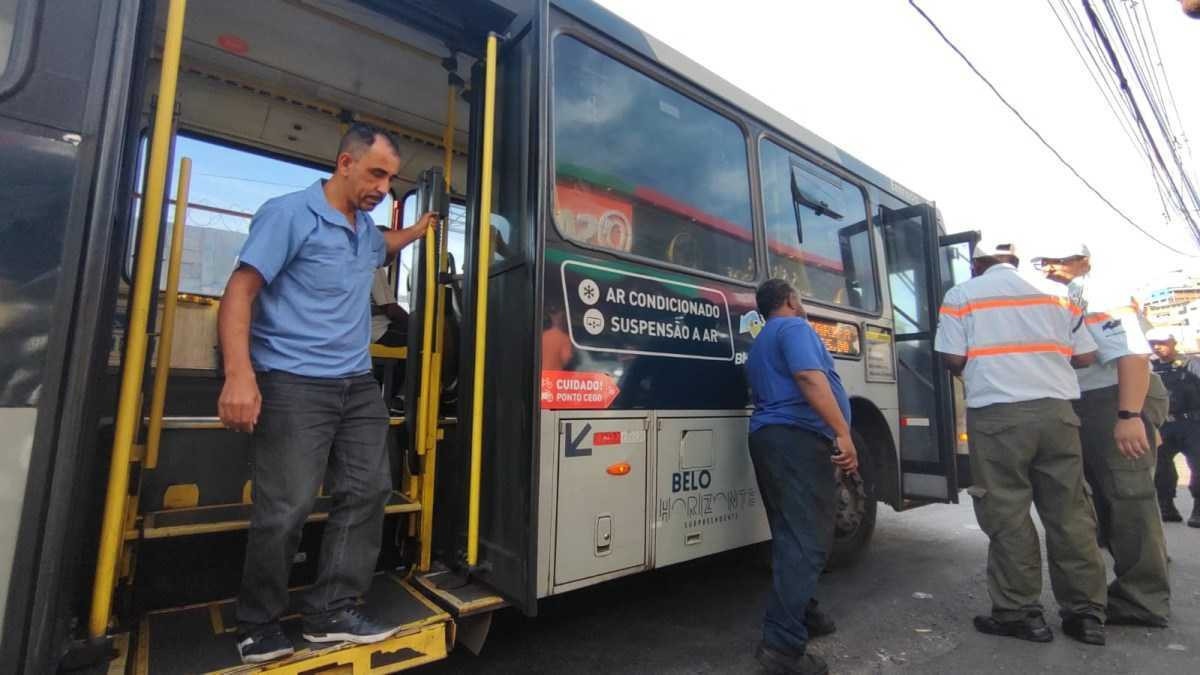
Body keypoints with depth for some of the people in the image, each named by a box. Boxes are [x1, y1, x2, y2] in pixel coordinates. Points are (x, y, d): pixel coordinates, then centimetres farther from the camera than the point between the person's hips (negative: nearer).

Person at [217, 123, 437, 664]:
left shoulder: (366, 229, 17)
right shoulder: (289, 214, -7)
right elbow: (239, 293, -13)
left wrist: (420, 229, 33)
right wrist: (240, 374, -24)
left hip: (358, 384, 8)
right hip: (294, 384, -8)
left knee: (367, 493, 6)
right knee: (286, 508, -5)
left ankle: (331, 611, 19)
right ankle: (258, 626, 19)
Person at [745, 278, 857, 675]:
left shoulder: (760, 343, 26)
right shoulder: (794, 327, -4)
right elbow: (810, 378, -20)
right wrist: (842, 432, -24)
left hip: (768, 436, 10)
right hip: (799, 438, -10)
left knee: (792, 536, 17)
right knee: (807, 542, -10)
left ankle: (801, 615, 28)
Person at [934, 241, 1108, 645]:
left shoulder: (961, 295, 2)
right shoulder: (1057, 293, 14)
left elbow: (952, 358, -4)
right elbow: (1085, 356, 12)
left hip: (997, 415, -4)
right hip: (1057, 411, 5)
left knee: (1007, 514, 1)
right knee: (1070, 512, 11)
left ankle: (1020, 613, 8)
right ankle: (1086, 613, 19)